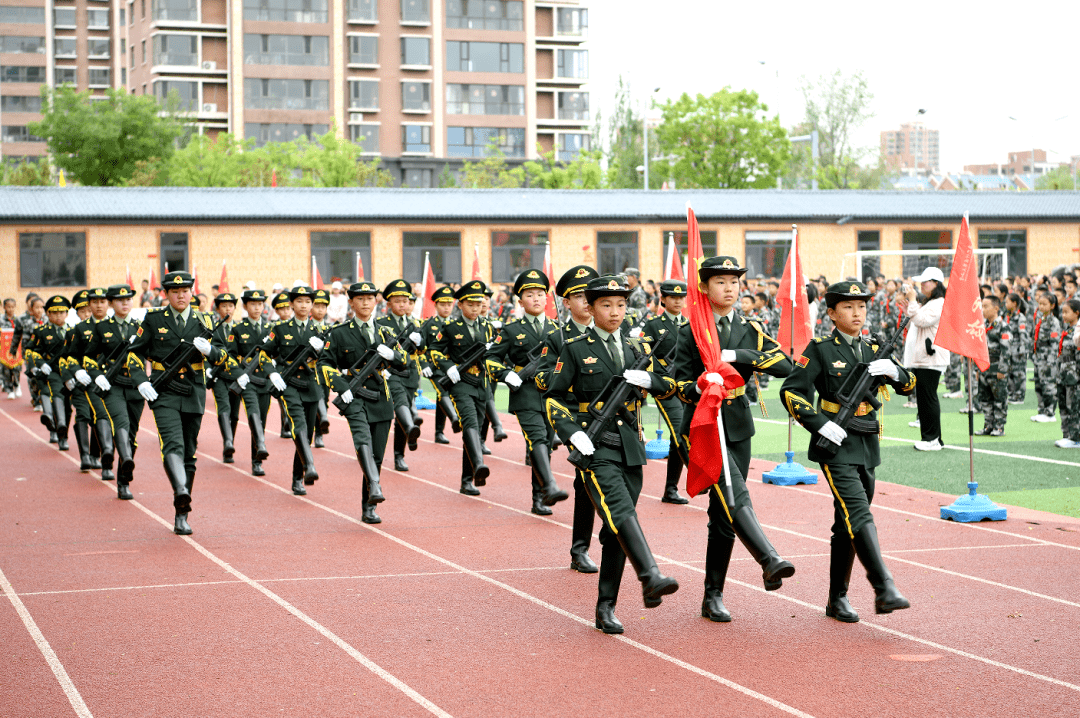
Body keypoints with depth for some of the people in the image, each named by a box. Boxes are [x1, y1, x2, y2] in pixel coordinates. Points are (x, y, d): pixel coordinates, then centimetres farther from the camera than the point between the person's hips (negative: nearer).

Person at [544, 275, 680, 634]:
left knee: (617, 530, 5)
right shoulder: (576, 349, 2)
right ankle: (650, 578, -42)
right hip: (595, 447, -5)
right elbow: (554, 398, 2)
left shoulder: (634, 348, 14)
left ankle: (606, 608, 12)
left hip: (630, 446, 5)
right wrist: (572, 432, -13)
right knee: (621, 512, -26)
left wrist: (649, 379, -7)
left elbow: (670, 386, 15)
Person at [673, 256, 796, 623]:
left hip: (737, 427, 4)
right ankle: (769, 561, -41)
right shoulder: (691, 331, 0)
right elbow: (680, 385, -2)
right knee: (734, 495, -26)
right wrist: (699, 387, -24)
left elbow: (784, 365, -7)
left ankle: (713, 597, 13)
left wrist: (737, 356, -17)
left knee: (724, 514, 6)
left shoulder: (750, 330, 8)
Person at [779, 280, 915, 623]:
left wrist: (894, 370, -11)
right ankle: (884, 589, -29)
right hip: (836, 445, -6)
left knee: (848, 525, 11)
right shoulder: (820, 350, -4)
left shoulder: (873, 350, 12)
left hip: (867, 447, 6)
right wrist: (821, 424, -19)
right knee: (859, 515, -20)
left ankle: (837, 600, 18)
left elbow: (909, 385, 11)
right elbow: (791, 391, -9)